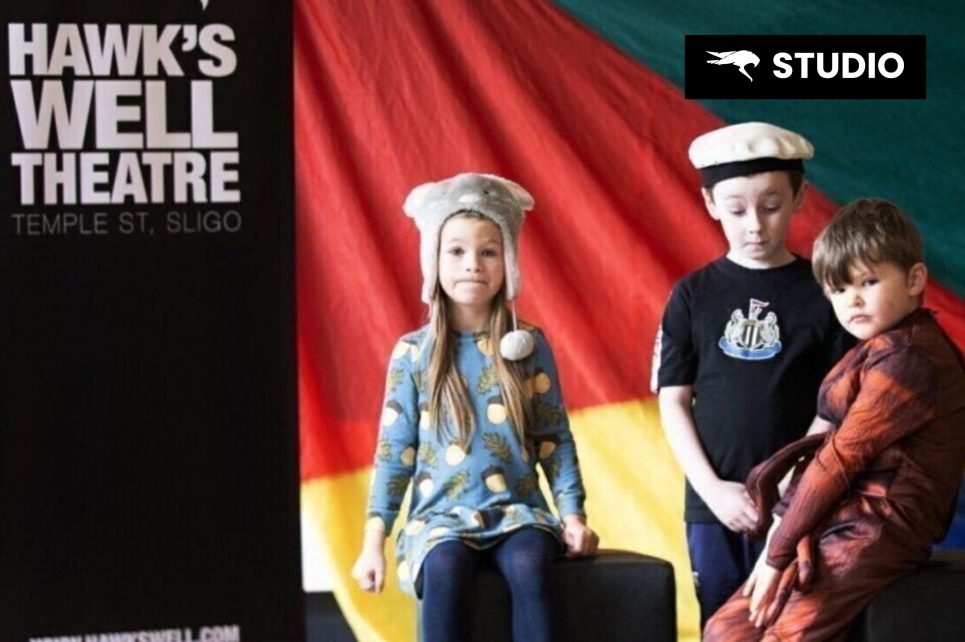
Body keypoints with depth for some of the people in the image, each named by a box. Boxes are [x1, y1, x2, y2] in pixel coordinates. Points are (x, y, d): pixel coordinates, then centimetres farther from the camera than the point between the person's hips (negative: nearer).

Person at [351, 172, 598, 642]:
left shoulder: (529, 347, 6)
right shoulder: (413, 353, 5)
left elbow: (555, 440, 9)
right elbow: (394, 452, 6)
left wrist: (572, 514, -2)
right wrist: (374, 541, 1)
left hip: (517, 510, 1)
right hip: (441, 514, 0)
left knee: (529, 564, -32)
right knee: (444, 569, -33)